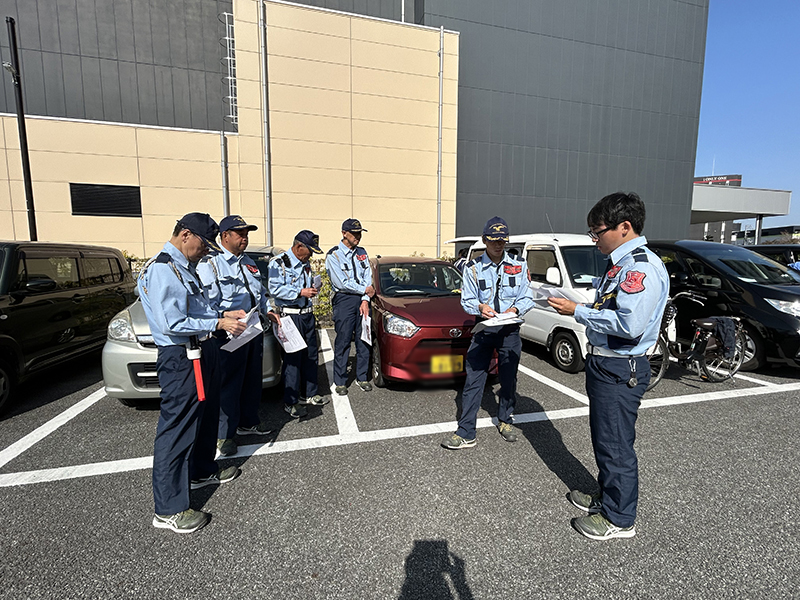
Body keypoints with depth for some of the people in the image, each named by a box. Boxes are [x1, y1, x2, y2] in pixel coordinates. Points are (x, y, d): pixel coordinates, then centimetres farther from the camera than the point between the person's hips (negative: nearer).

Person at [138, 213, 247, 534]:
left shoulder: (186, 268, 14)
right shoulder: (161, 270, -17)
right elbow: (170, 324, -25)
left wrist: (223, 314, 7)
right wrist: (218, 323, -22)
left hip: (204, 351, 11)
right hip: (180, 359, -11)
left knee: (206, 415, 23)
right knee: (177, 429, -2)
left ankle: (202, 471, 44)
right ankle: (168, 509, 11)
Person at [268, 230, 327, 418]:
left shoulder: (305, 264, 16)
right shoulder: (278, 263, -8)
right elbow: (275, 289, -17)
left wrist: (312, 290, 9)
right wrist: (300, 292, -19)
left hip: (307, 314, 8)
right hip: (290, 316, -8)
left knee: (311, 355, 13)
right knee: (293, 359, -4)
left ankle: (310, 394, 27)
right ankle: (291, 402, 7)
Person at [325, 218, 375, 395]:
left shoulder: (362, 253, 13)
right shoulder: (333, 255, -5)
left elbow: (368, 277, 8)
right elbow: (342, 283, -11)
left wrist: (365, 300, -4)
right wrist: (365, 290, -5)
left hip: (362, 301, 5)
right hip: (344, 301, -5)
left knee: (364, 341, 8)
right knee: (343, 342, -1)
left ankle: (362, 377, 22)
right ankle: (340, 382, 12)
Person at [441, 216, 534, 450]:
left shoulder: (519, 267, 5)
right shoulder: (473, 268, 1)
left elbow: (527, 298, 2)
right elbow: (467, 300, -2)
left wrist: (515, 309, -19)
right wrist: (480, 307, -25)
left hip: (510, 330, 2)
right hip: (483, 329, -1)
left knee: (509, 379, 13)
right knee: (473, 380, -3)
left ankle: (505, 421, 36)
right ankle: (466, 433, 3)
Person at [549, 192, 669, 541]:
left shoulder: (643, 267, -20)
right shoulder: (621, 264, 11)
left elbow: (629, 324, -30)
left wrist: (577, 312, -22)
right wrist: (580, 309, 3)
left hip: (620, 371, -10)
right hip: (604, 364, 10)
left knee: (615, 445, 5)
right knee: (604, 439, 23)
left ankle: (619, 519, 24)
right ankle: (607, 498, 42)